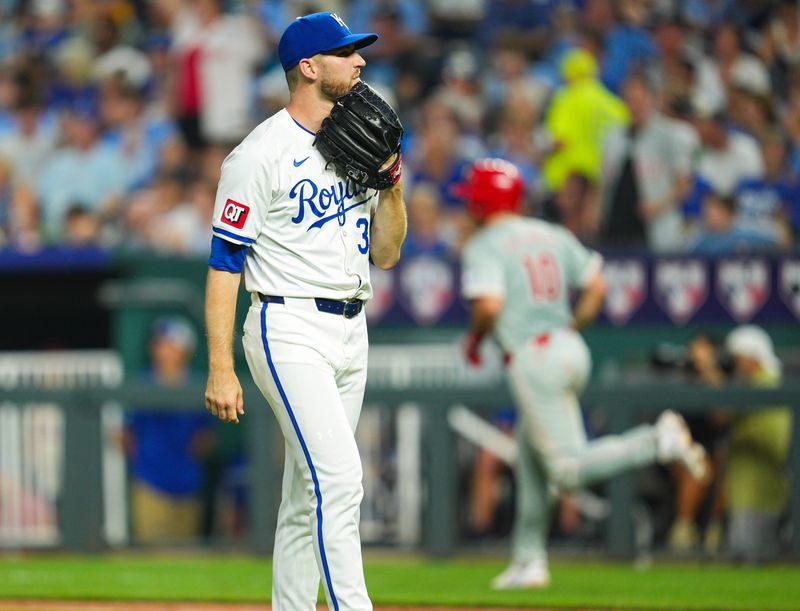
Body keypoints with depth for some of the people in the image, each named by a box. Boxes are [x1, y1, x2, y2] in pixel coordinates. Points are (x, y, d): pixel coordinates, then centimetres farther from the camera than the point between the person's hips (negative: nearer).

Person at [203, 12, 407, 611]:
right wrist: (220, 370, -16)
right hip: (290, 332, -8)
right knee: (338, 477, -19)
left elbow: (385, 254, 16)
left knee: (308, 495, 9)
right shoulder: (263, 153, -9)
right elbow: (225, 261, -11)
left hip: (350, 332, 8)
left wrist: (393, 186, -2)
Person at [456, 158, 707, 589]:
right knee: (530, 459, 19)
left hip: (532, 358, -9)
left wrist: (474, 338, -1)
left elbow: (489, 305, -20)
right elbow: (596, 286, 12)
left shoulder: (484, 246, -6)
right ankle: (528, 562, 21)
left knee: (569, 470, -10)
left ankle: (657, 442, -26)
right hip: (571, 351, 9)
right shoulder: (551, 235, 16)